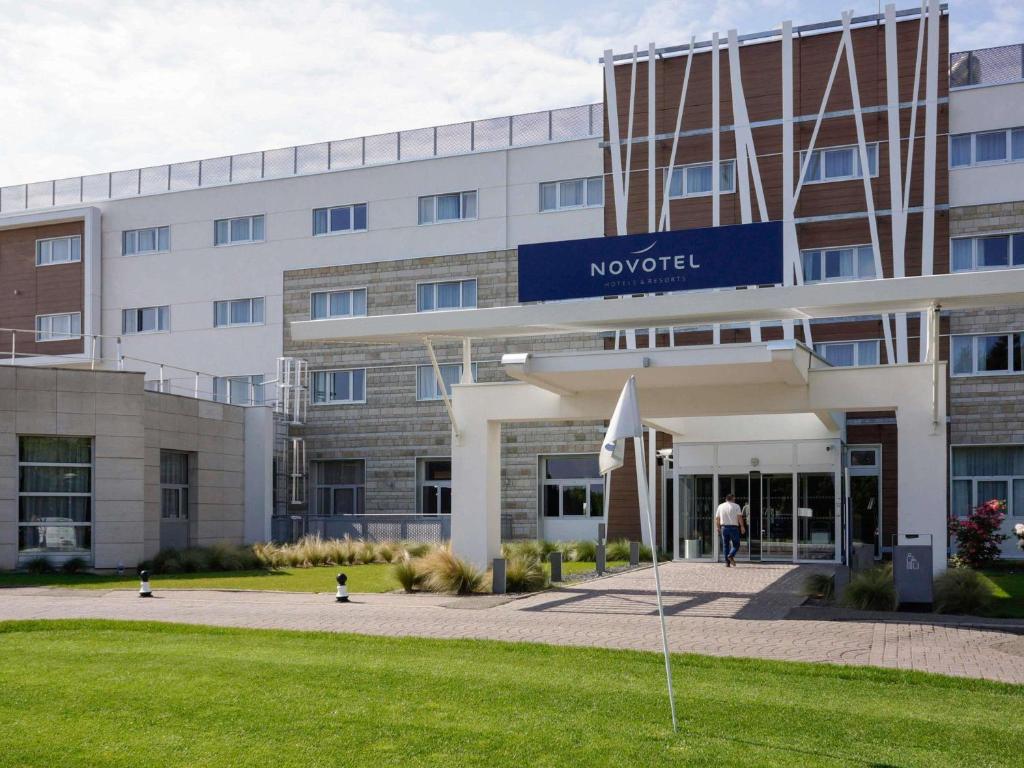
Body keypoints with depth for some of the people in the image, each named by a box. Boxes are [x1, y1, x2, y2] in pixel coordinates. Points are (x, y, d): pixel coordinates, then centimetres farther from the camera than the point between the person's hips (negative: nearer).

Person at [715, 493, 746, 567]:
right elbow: (740, 517, -9)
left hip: (724, 527, 3)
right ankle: (731, 555, -21)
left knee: (725, 545, 7)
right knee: (736, 544, 5)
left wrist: (718, 528, 16)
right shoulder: (736, 506, 0)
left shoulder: (720, 506, 11)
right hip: (733, 527, -3)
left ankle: (727, 562, 3)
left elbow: (717, 518, 10)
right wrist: (742, 527, -6)